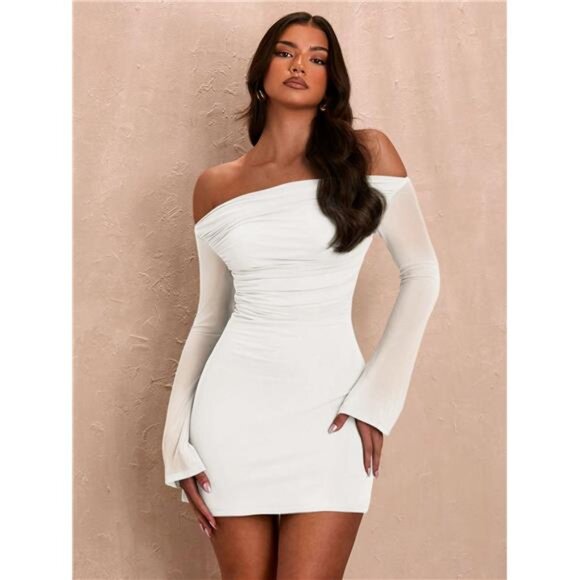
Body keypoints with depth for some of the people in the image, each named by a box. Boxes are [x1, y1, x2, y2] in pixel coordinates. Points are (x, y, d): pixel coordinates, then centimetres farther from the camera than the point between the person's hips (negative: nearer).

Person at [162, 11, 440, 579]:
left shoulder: (368, 153, 0)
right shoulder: (215, 185, 5)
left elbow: (421, 274, 2)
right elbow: (211, 316, 10)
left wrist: (377, 397, -5)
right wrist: (178, 442, 5)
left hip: (328, 410, -1)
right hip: (236, 406, 2)